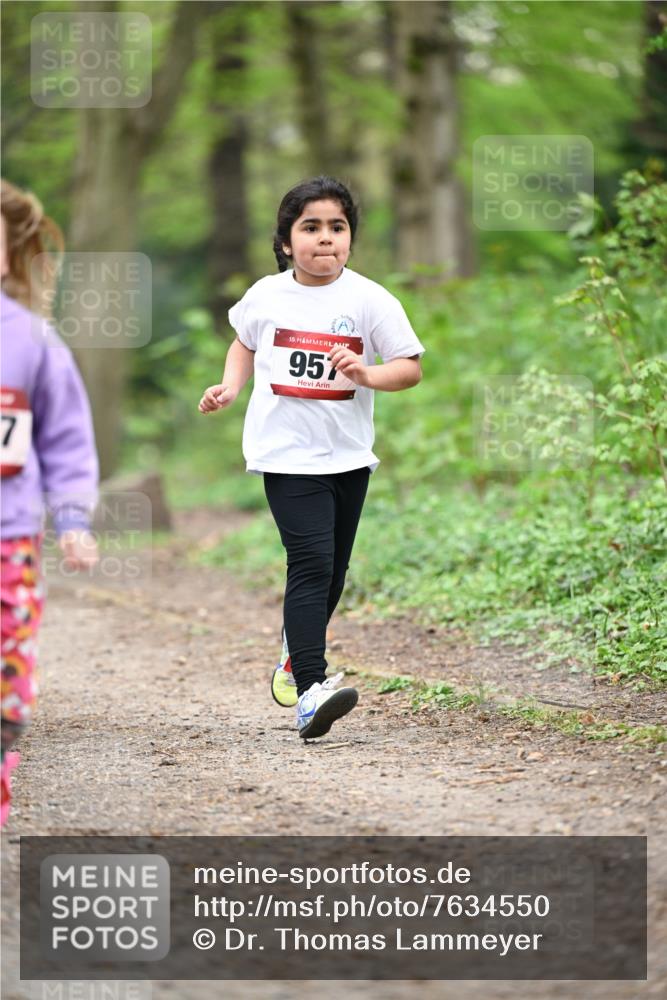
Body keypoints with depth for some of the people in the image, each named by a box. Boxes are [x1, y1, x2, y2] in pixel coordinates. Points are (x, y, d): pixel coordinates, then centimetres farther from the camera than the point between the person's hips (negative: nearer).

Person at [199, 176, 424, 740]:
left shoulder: (369, 300, -4)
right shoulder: (266, 297, 1)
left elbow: (411, 368, -4)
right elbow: (245, 341, 23)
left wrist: (368, 374, -22)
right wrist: (230, 387, 6)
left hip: (349, 456, 2)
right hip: (288, 455, -2)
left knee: (332, 570, 15)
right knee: (311, 561, -17)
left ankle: (296, 650, 44)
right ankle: (310, 692, -24)